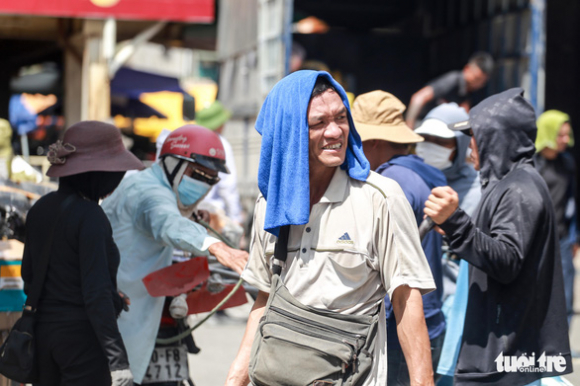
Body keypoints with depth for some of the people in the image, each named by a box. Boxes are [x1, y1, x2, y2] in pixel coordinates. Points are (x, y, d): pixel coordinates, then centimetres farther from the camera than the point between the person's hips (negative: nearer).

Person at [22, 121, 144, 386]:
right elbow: (97, 294, -21)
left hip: (43, 332, 8)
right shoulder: (90, 217, -17)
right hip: (83, 336, -8)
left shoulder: (40, 209, 7)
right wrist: (117, 359, -20)